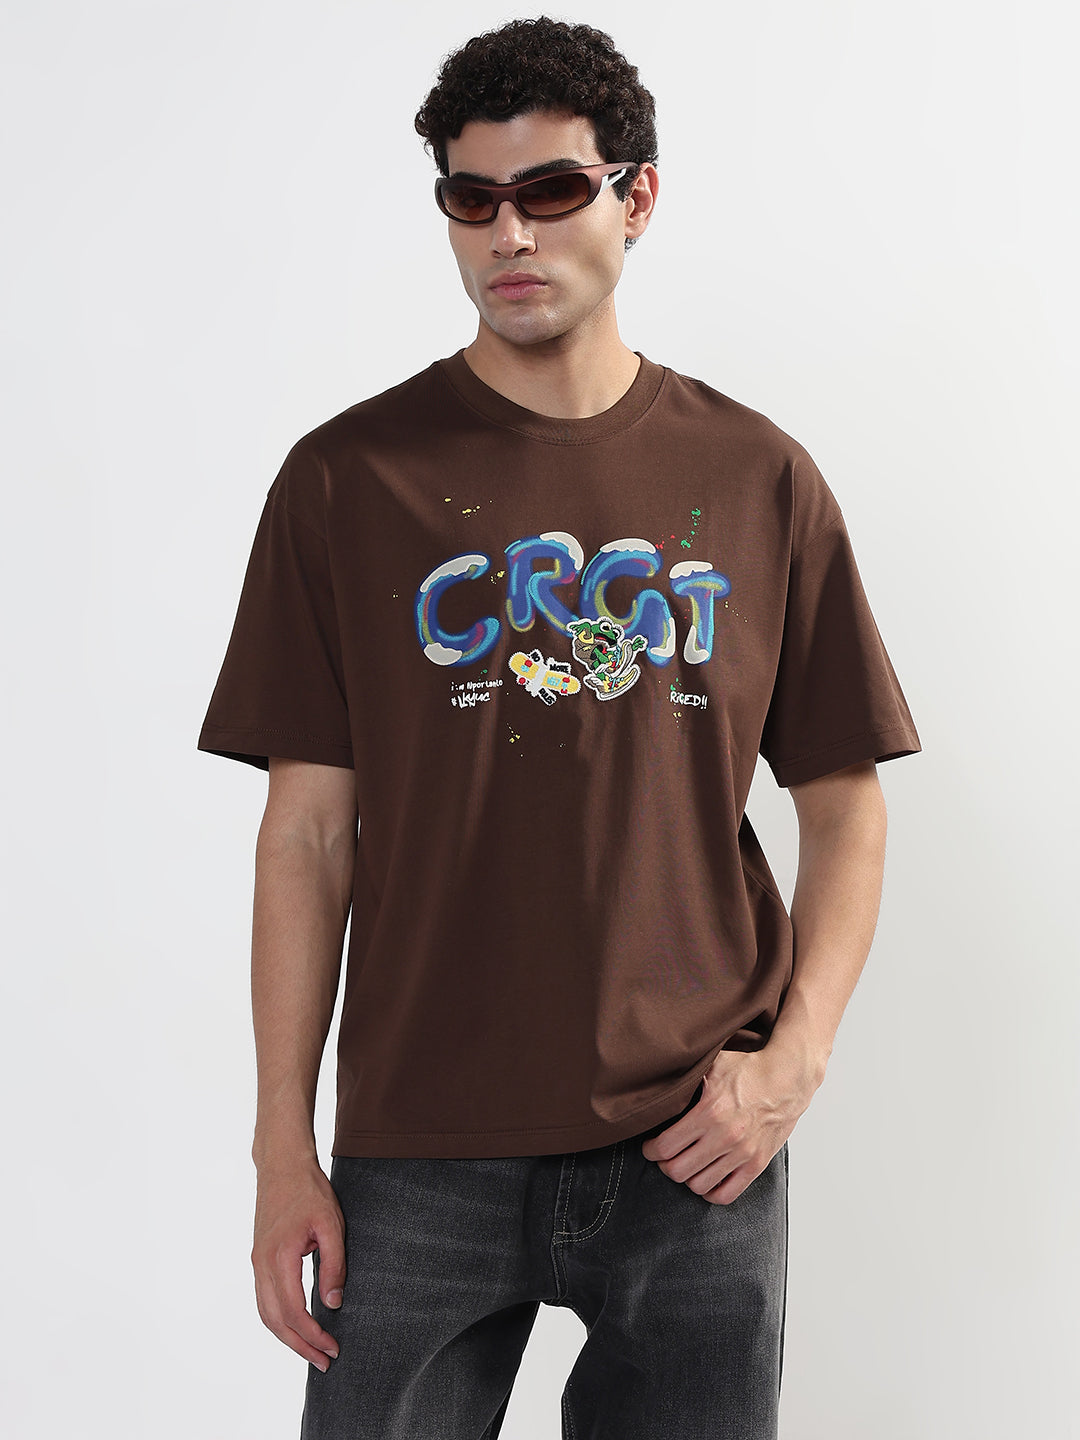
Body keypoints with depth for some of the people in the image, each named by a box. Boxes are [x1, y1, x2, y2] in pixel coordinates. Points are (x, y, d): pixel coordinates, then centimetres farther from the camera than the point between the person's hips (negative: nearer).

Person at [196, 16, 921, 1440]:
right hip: (420, 1157, -1)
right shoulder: (351, 477, 1)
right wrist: (286, 1145, -3)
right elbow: (309, 829, 0)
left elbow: (843, 801, 8)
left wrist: (796, 1057, -5)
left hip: (696, 1148, 1)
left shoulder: (759, 479, 4)